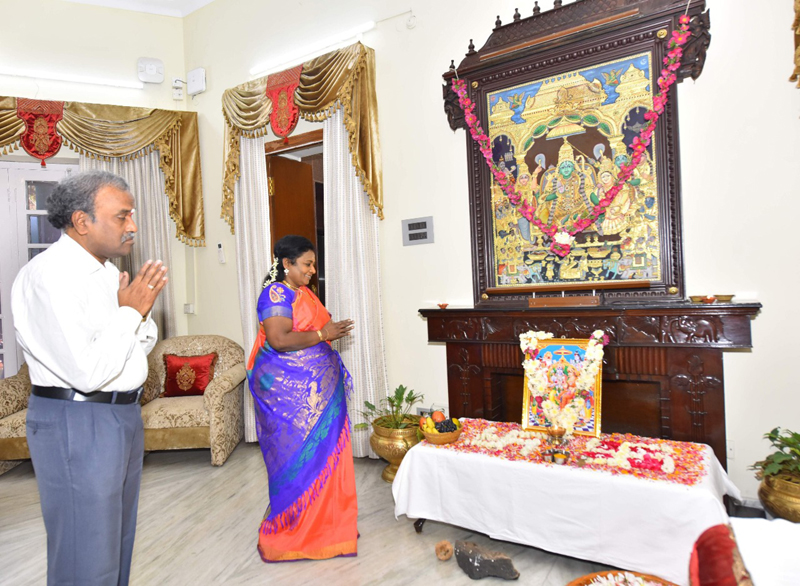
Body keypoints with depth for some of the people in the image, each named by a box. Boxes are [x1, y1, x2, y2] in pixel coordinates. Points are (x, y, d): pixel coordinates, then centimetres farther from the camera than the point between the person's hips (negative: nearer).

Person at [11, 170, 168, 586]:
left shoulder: (107, 271, 8)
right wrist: (129, 311, -16)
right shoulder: (47, 275, -18)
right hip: (76, 425, -8)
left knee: (118, 544, 22)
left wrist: (142, 309, -5)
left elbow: (141, 347, 14)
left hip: (124, 413, 9)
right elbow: (88, 372, -25)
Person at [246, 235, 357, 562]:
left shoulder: (304, 293, 15)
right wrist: (322, 334, -19)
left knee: (324, 452, 14)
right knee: (298, 455, 1)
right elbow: (279, 339, -25)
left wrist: (333, 330, 7)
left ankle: (325, 521, 29)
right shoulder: (276, 293, -14)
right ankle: (288, 532, 19)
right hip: (288, 391, -9)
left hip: (316, 388, 9)